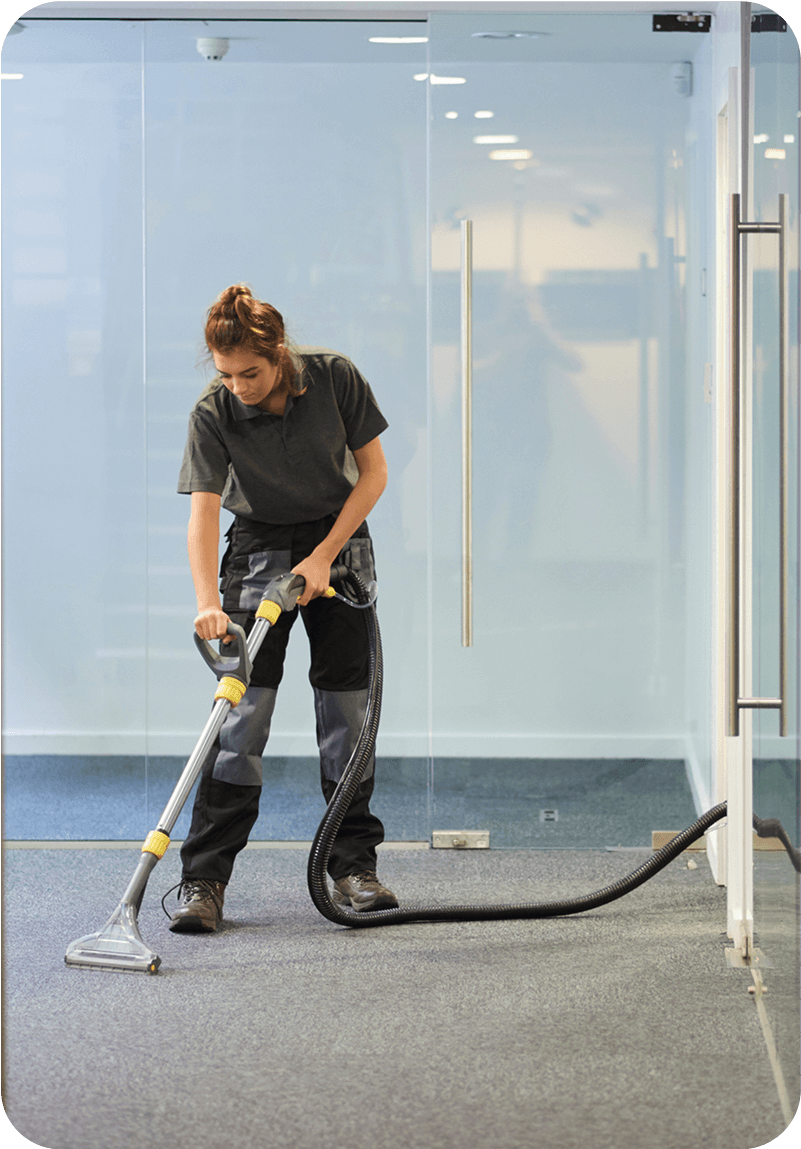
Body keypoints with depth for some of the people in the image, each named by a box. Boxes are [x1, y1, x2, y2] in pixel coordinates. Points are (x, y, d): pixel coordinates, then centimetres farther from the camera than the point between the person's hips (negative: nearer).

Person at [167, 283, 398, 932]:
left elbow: (374, 471, -9)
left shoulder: (334, 378, -16)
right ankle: (204, 878, -10)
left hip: (340, 543, 1)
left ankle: (353, 865, 10)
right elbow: (204, 509, -25)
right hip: (260, 549, -1)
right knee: (244, 705, -10)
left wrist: (323, 557, -15)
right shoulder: (214, 413, -19)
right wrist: (208, 602, -40)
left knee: (348, 706, 0)